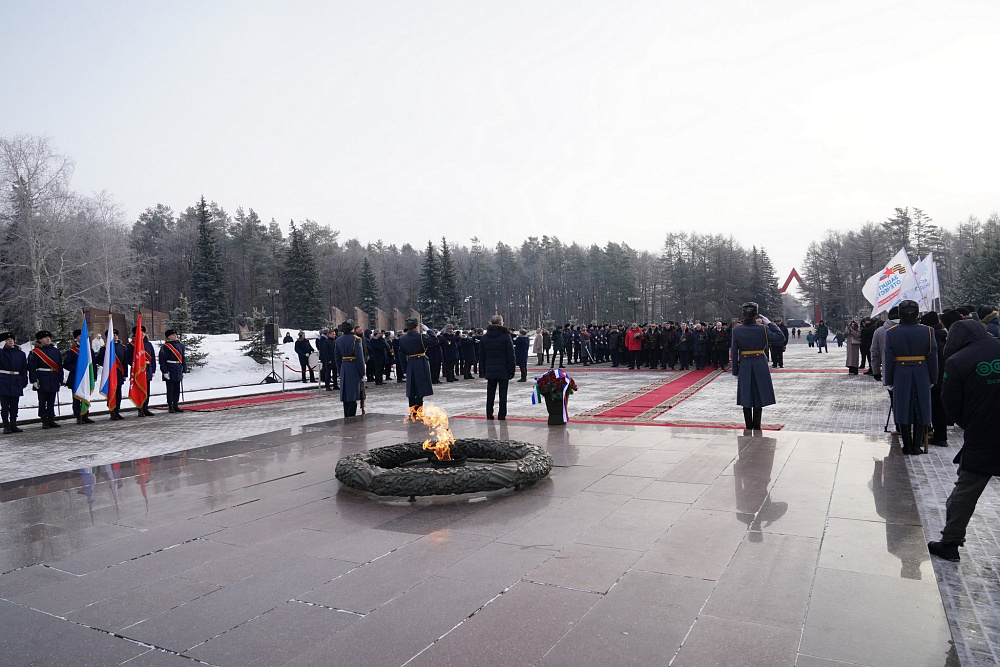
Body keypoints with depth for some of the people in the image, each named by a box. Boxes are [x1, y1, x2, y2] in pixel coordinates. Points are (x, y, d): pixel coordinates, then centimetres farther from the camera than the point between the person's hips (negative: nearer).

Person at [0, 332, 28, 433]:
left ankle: (13, 425, 16)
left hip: (16, 382, 3)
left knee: (14, 405, 8)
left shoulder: (20, 353, 9)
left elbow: (24, 369, 9)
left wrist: (24, 382, 4)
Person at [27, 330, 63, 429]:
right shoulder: (34, 352, -2)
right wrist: (34, 380, -13)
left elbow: (60, 366, 14)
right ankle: (44, 421, 5)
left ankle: (51, 419, 15)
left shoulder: (56, 350, 12)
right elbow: (32, 367, -6)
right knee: (42, 401, 0)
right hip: (42, 380, -4)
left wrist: (60, 380, 11)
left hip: (54, 380, 4)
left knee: (51, 401, 9)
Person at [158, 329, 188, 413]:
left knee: (177, 388, 10)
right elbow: (162, 360, -11)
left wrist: (184, 370, 10)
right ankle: (170, 406, 7)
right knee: (170, 389, -1)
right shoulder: (165, 347, -7)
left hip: (178, 371, 6)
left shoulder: (180, 345, 11)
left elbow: (183, 358, 15)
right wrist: (165, 372, -16)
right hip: (170, 371, -6)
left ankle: (176, 405, 18)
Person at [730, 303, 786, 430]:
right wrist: (768, 322, 4)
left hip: (744, 366, 1)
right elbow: (781, 338, 1)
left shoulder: (736, 330, -5)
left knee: (746, 399, 9)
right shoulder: (762, 329, -9)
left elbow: (734, 352, -2)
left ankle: (748, 428, 13)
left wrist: (735, 371, 6)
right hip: (760, 366, -1)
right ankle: (756, 428, 9)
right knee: (759, 398, 7)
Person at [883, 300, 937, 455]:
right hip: (921, 376, 1)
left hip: (901, 376, -1)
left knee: (903, 409, 7)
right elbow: (933, 357, 0)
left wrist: (888, 380, 3)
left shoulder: (891, 333, -7)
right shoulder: (927, 331, -5)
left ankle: (907, 445, 11)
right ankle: (917, 445, 12)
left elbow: (888, 359, -5)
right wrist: (933, 378, 9)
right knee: (920, 409, 9)